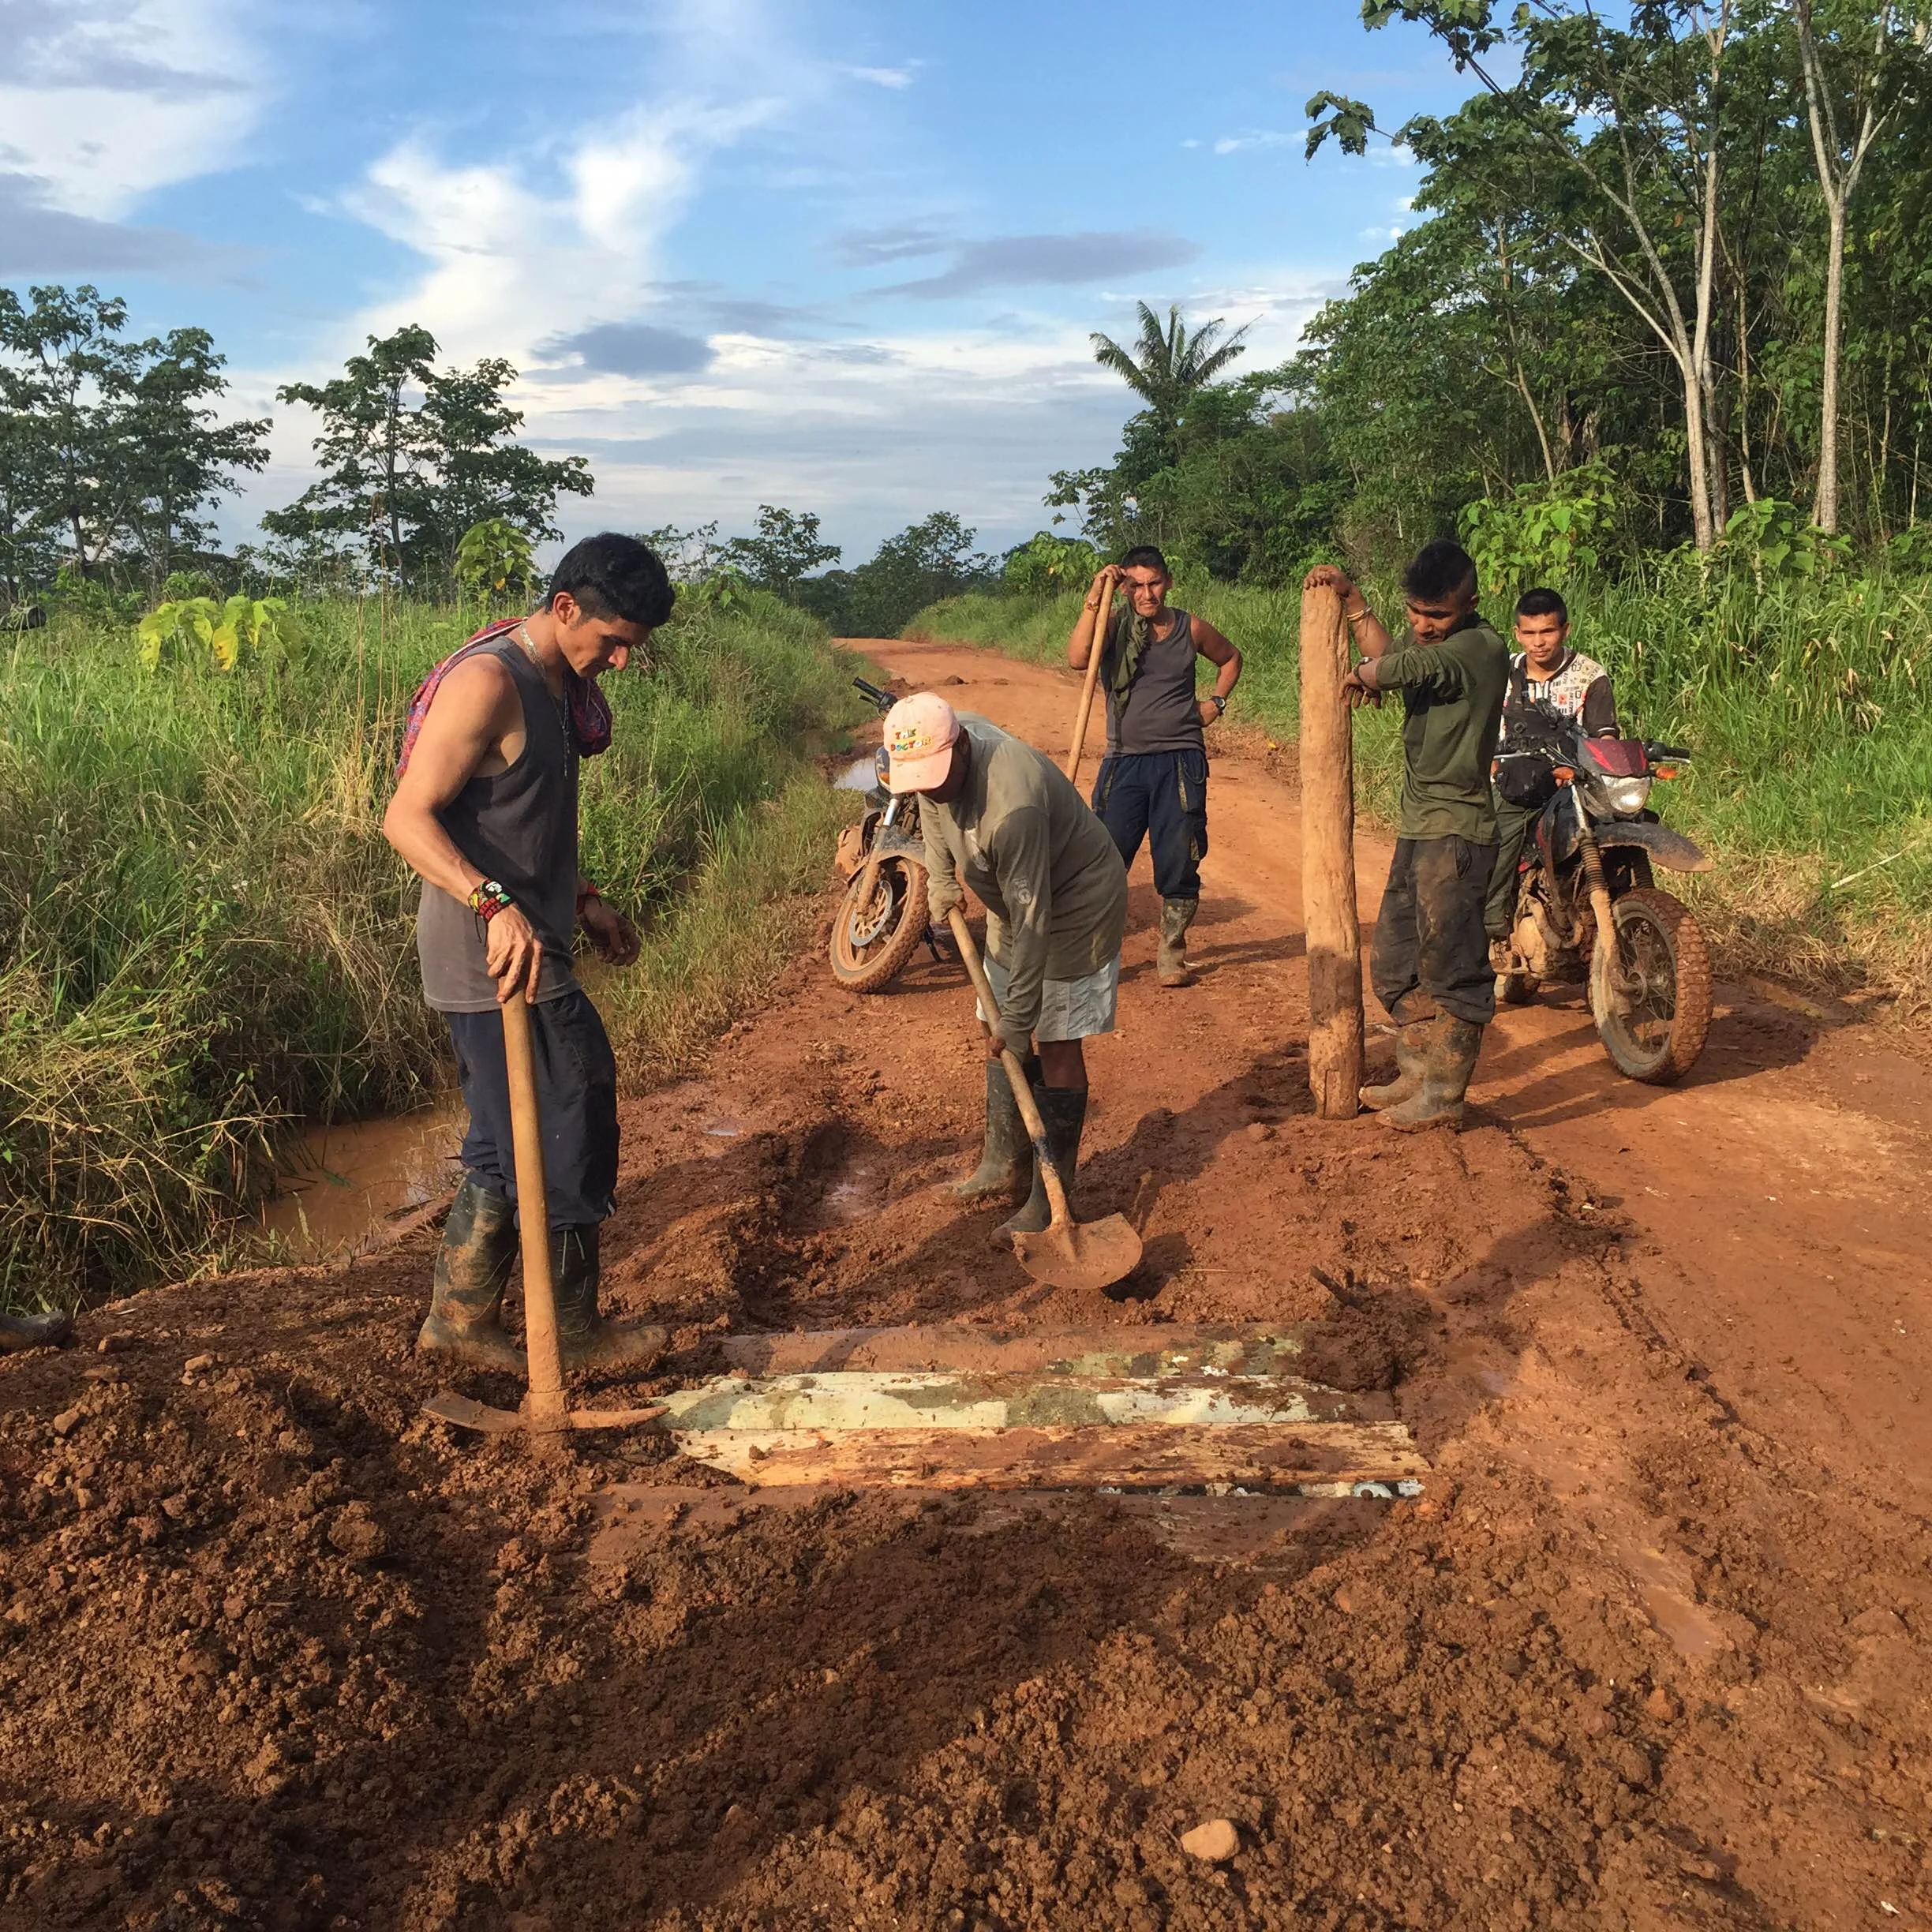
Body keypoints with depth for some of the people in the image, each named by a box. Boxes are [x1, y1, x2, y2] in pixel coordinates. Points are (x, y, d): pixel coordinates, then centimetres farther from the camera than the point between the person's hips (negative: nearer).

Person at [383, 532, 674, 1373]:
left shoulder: (558, 683, 13)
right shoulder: (488, 681, -18)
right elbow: (408, 819, -23)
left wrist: (581, 901, 20)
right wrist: (498, 906, -35)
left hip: (525, 947, 10)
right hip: (498, 958, -10)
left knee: (510, 1146, 17)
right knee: (564, 1142, -1)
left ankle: (459, 1315, 29)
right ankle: (573, 1333, 15)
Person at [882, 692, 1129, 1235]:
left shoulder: (1011, 802, -39)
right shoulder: (937, 746, -14)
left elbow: (1032, 918, -35)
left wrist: (1017, 1020, -31)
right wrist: (940, 879, 6)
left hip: (1076, 903, -9)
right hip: (1013, 901, 9)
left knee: (1055, 1043, -8)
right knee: (998, 1030, 13)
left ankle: (1052, 1199, -2)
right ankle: (1004, 1160, 26)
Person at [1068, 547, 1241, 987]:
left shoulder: (1191, 629, 6)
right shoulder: (1113, 628, 0)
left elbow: (1231, 658, 25)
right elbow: (1078, 658, -21)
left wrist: (1216, 701, 10)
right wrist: (1095, 597, -20)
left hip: (1180, 761, 1)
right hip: (1124, 761, -1)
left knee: (1178, 862, 2)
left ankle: (1171, 955, 15)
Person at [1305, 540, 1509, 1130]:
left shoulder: (1480, 647, -16)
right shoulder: (1432, 644, 13)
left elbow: (1398, 668, -28)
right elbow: (1385, 656, 32)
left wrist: (1361, 677, -7)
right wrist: (1351, 598, 23)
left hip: (1456, 834, -10)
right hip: (1418, 829, 10)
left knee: (1451, 969, -3)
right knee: (1394, 967, 14)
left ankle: (1443, 1096, 5)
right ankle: (1417, 1074, 26)